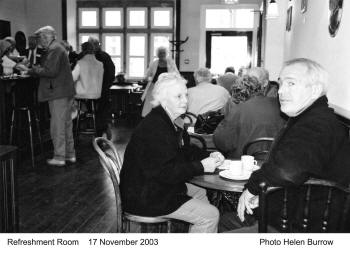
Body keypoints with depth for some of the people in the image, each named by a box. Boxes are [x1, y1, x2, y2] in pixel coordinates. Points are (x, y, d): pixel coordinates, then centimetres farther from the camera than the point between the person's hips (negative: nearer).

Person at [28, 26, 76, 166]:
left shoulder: (54, 49, -14)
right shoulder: (57, 48, 18)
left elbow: (51, 71, -22)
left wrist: (34, 70, -10)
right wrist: (37, 68, 9)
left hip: (58, 93, -10)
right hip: (65, 92, 10)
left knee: (57, 126, -4)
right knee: (66, 124, 15)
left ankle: (59, 157, 3)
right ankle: (70, 154, 23)